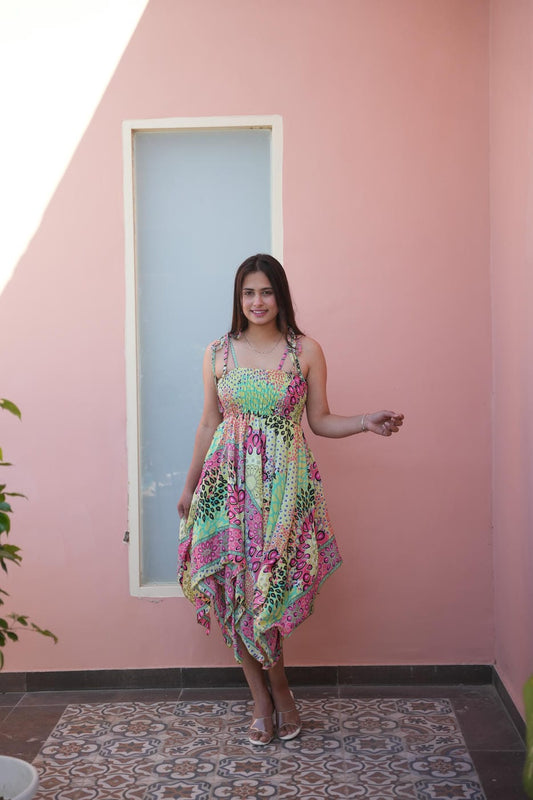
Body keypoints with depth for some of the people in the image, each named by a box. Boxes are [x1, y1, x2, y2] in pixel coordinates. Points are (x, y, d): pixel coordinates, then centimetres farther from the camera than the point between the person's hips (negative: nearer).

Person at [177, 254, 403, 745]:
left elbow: (319, 421, 6)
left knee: (266, 588, -4)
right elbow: (209, 424, 12)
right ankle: (268, 696, 19)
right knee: (237, 588, 2)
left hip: (284, 482, -2)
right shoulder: (218, 353, 6)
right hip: (228, 480, 2)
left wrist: (367, 423, -10)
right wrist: (190, 486, 15)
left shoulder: (306, 351, 1)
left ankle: (270, 695, 19)